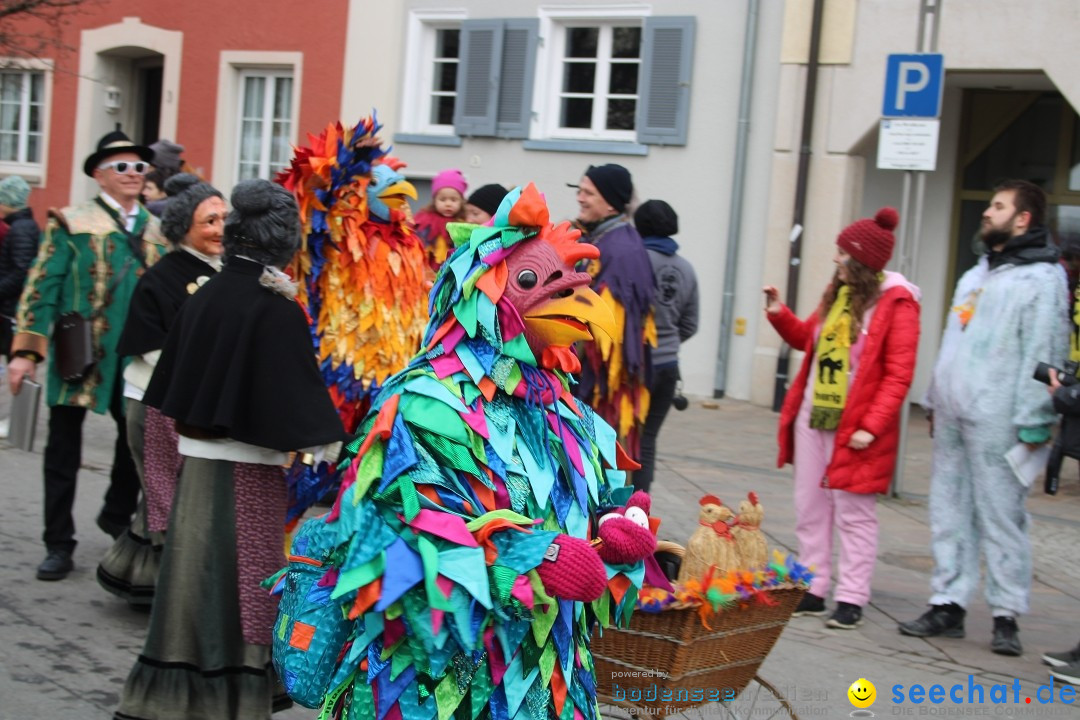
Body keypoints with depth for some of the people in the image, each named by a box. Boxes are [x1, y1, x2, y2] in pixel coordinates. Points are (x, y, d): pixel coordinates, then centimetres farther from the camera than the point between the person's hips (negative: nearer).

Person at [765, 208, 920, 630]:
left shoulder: (896, 302, -12)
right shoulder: (837, 292, 9)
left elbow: (899, 375, -15)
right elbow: (807, 338, 23)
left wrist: (871, 427, -19)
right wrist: (778, 313, 6)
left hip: (854, 429, -7)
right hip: (813, 419, 7)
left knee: (854, 515, 2)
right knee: (810, 509, 12)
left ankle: (851, 600, 9)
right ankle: (813, 590, 22)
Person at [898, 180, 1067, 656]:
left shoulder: (1041, 277, -6)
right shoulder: (976, 274, 21)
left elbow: (1044, 355, -13)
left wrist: (1033, 423, -18)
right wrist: (935, 401, 18)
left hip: (996, 420, -8)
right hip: (952, 415, 8)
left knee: (1002, 516, -3)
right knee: (950, 512, 9)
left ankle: (1006, 615, 3)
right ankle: (948, 604, 16)